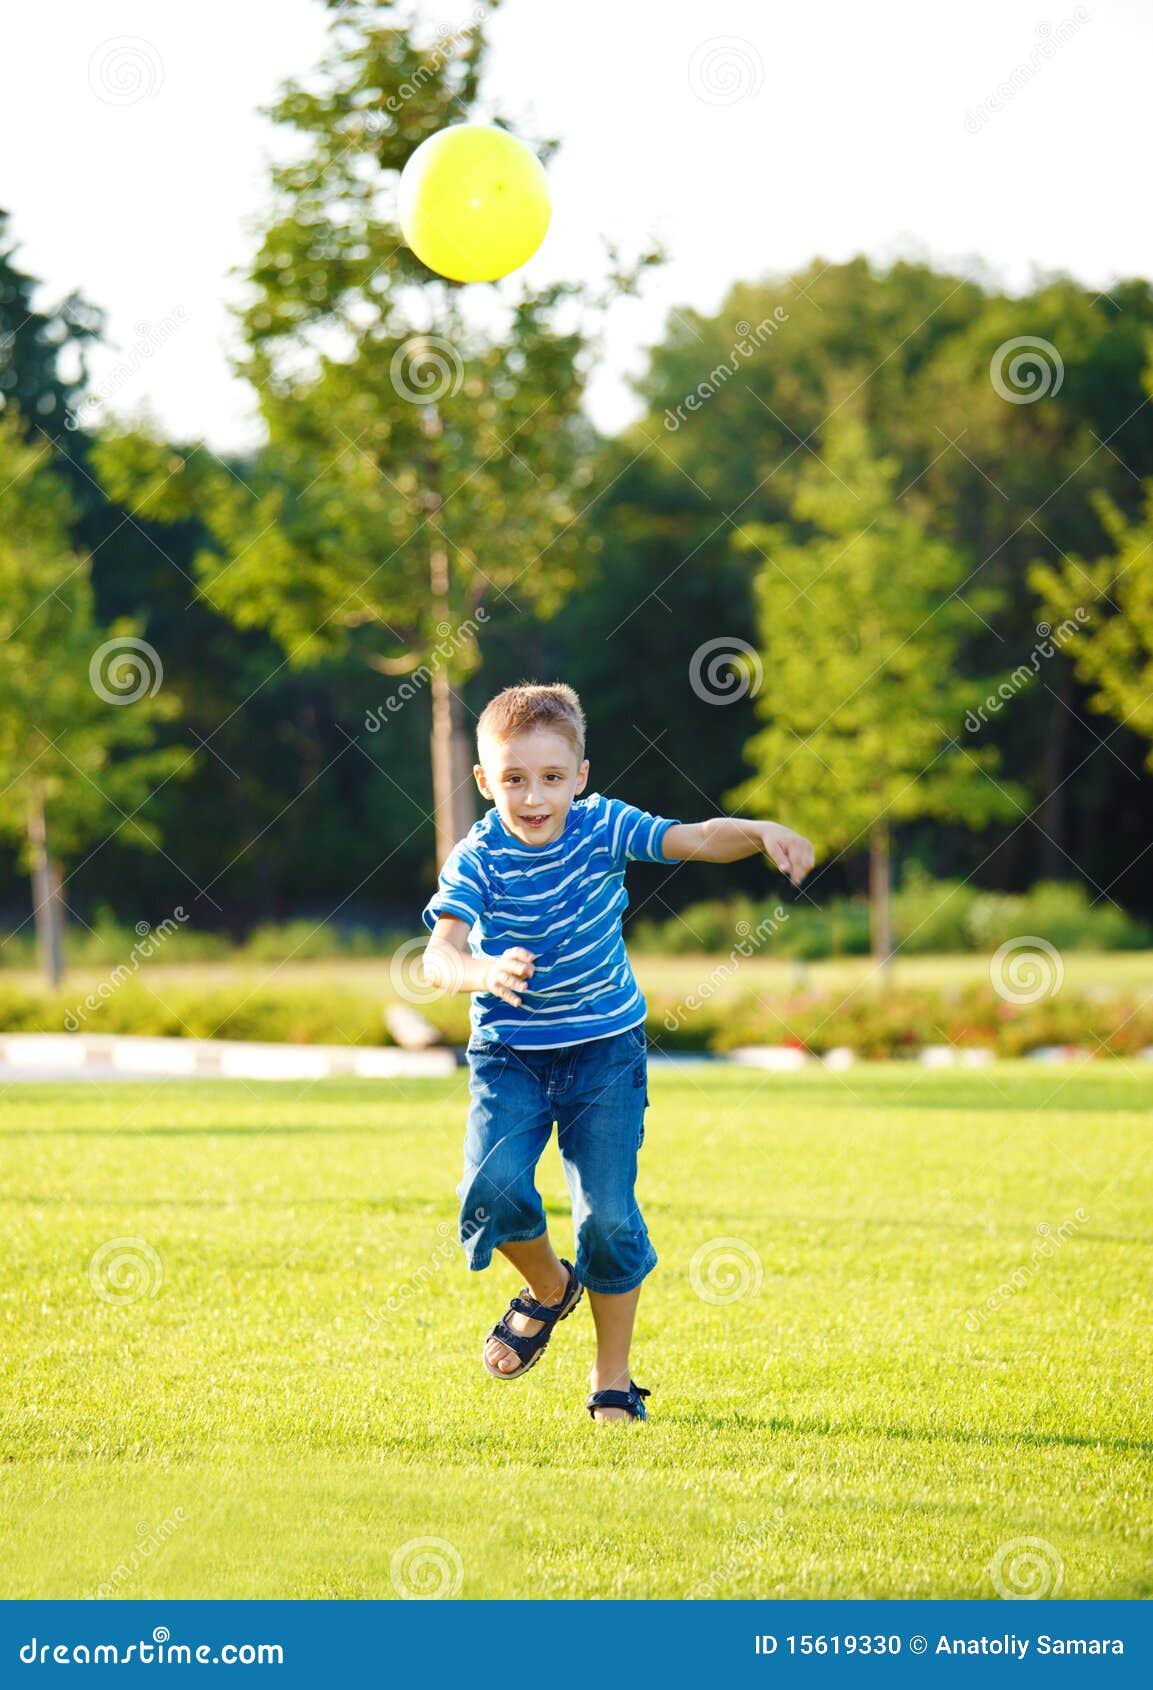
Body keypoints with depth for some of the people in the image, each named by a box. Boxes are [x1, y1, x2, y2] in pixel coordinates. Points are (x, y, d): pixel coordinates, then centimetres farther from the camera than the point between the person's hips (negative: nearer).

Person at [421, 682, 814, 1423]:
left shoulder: (602, 828, -9)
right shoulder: (477, 859, -14)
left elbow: (698, 839, -20)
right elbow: (439, 955, -27)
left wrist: (763, 833, -40)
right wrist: (482, 972, -49)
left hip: (605, 1048, 0)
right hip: (510, 1053, 0)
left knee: (609, 1214, -6)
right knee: (494, 1186, -21)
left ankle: (613, 1381, 12)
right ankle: (549, 1287, 14)